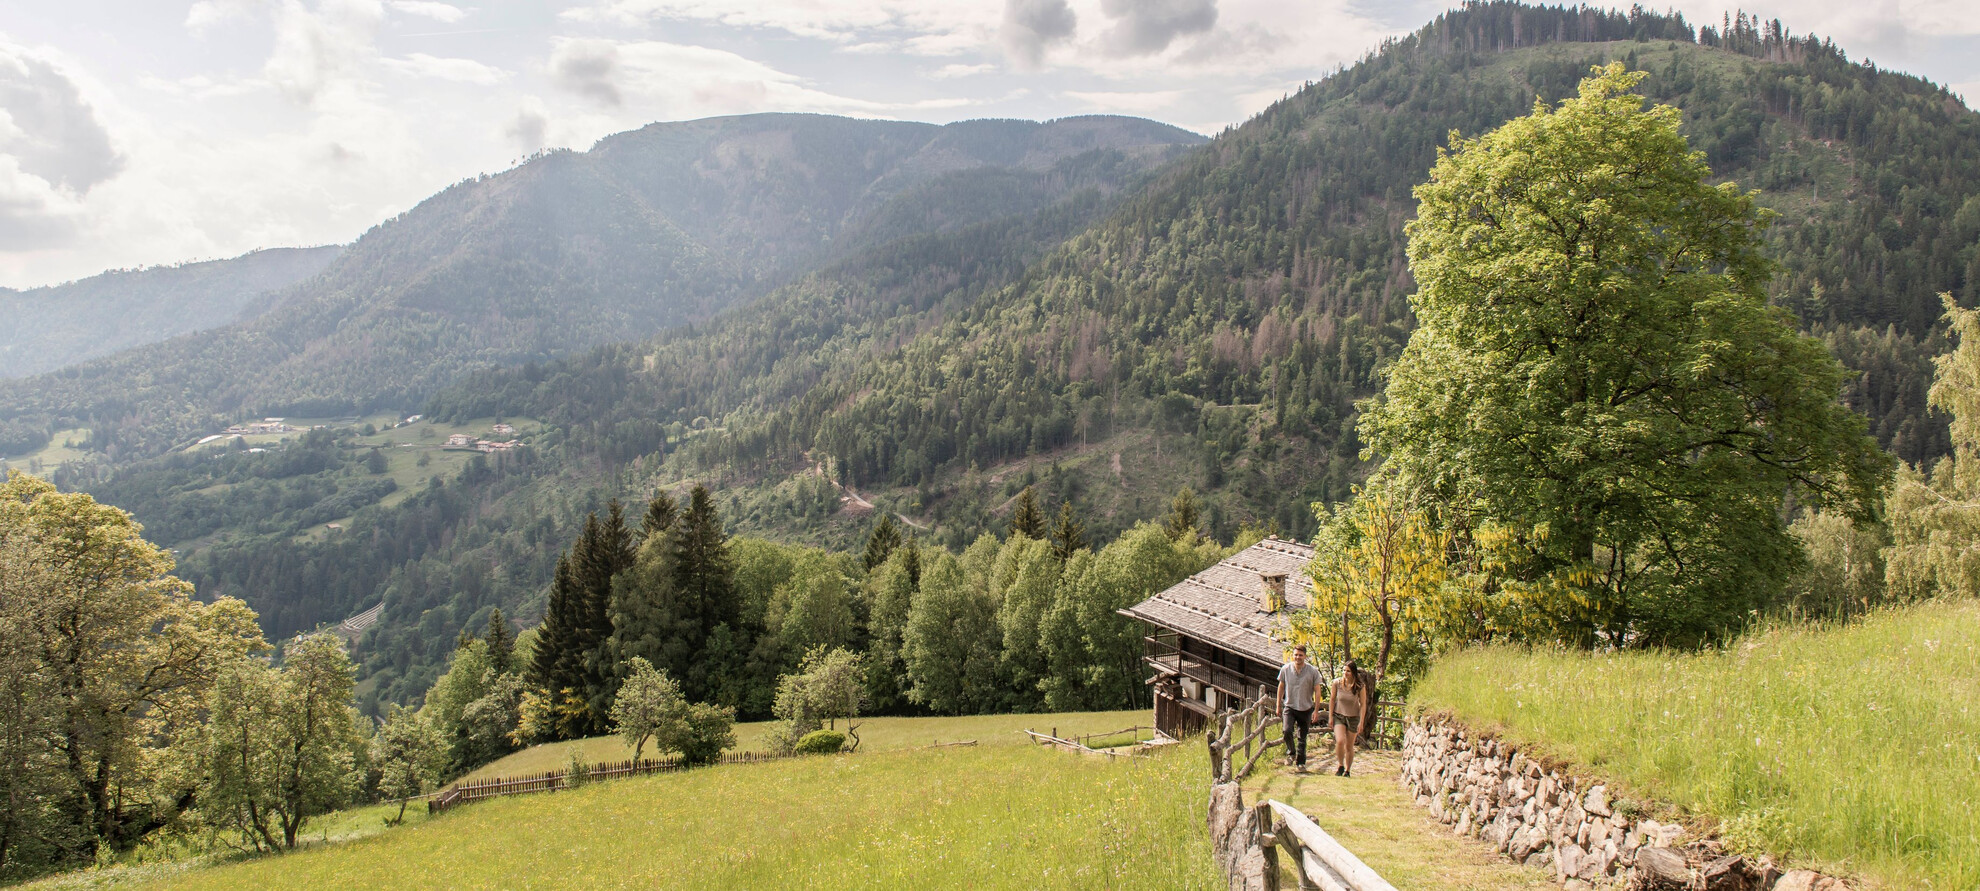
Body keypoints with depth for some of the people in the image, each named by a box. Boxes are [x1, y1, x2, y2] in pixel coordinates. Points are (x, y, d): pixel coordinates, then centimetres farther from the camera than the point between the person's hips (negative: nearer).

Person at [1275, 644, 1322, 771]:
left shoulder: (1313, 671, -6)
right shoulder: (1285, 669, -2)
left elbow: (1317, 691, -1)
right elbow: (1281, 687, 10)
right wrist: (1279, 706, 11)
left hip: (1305, 708, 0)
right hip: (1289, 707, 0)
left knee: (1302, 737, 6)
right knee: (1287, 730, -20)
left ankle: (1300, 762, 20)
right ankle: (1291, 753, 5)